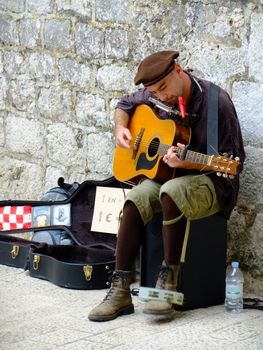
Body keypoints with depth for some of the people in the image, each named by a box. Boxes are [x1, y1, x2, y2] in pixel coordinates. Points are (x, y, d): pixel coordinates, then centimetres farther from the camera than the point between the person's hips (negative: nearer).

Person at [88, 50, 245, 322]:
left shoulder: (215, 101, -17)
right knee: (135, 200, -26)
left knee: (170, 192, -38)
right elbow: (125, 105, 24)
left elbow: (234, 161, -15)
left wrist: (188, 163, -29)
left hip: (211, 182, -5)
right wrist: (121, 129, 1)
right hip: (166, 174, 6)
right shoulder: (155, 96, 2)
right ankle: (120, 292, -22)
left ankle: (168, 279, -25)